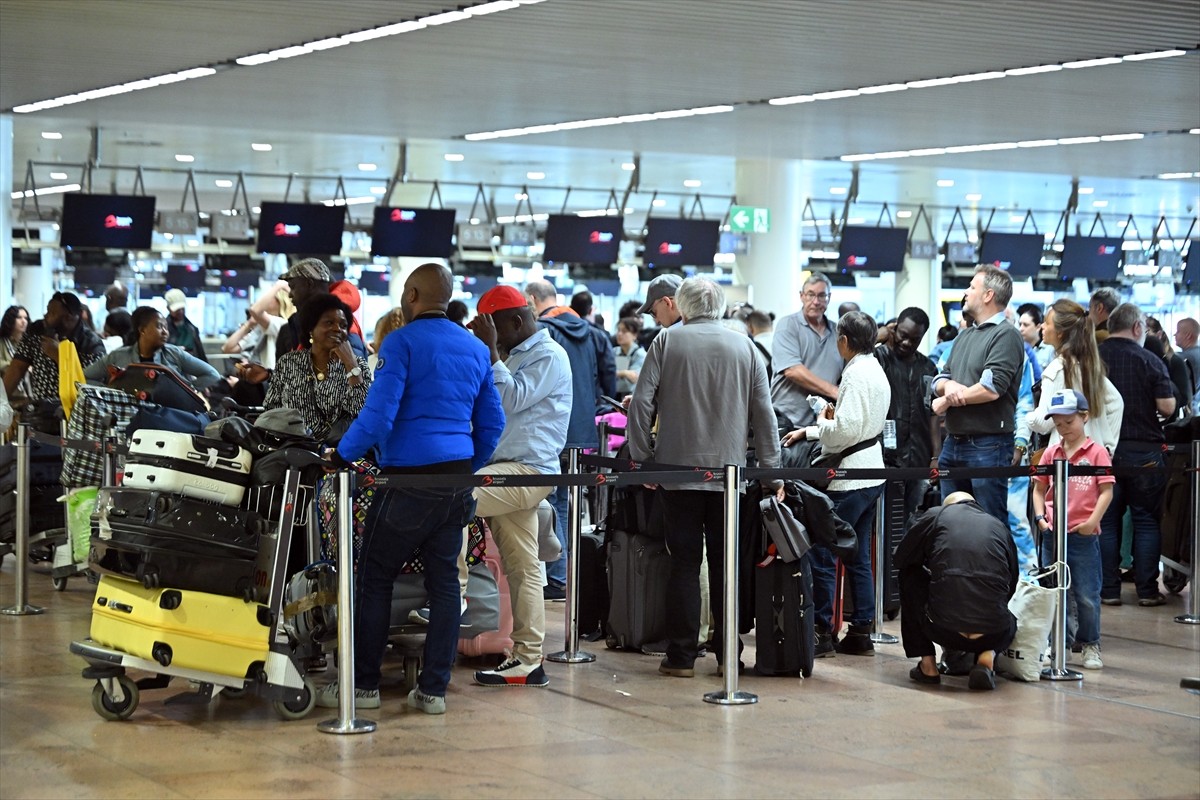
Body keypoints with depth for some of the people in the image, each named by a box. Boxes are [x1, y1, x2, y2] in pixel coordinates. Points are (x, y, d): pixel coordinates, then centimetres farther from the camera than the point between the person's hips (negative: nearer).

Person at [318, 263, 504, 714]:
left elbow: (379, 415, -15)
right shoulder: (476, 350, 13)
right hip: (458, 482, 6)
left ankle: (363, 684, 7)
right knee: (444, 580, 8)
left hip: (409, 478, -6)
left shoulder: (401, 343, -7)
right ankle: (434, 689, 9)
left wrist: (341, 455, -3)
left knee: (374, 578, 4)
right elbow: (492, 423, 16)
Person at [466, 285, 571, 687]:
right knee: (521, 568, 7)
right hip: (510, 471, 10)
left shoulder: (548, 356, -7)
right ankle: (528, 659, 7)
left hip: (528, 471, -10)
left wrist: (490, 351, -16)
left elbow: (513, 399, -19)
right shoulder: (517, 355, 22)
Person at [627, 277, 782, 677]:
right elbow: (764, 413, 6)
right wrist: (771, 471, 9)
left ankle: (681, 655, 1)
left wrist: (642, 457, 4)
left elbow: (641, 403, -4)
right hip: (730, 470, 1)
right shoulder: (744, 347, 7)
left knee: (684, 561, 1)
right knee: (725, 562, 6)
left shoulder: (668, 341, 1)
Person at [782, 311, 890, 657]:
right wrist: (807, 433, 24)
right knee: (858, 559, 13)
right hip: (870, 474, 10)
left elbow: (845, 430, -23)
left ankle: (823, 632, -3)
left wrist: (822, 422, -5)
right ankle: (861, 631, 15)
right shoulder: (877, 371, 14)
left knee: (822, 556, -4)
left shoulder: (856, 374, -16)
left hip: (849, 481, -10)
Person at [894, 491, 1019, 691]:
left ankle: (928, 665, 21)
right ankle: (986, 656, 5)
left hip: (944, 630, -2)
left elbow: (900, 559, 22)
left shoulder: (935, 515, 12)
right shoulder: (999, 526, 18)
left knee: (910, 575, 26)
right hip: (993, 634, 2)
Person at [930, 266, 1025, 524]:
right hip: (953, 444, 9)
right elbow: (940, 380, 18)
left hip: (988, 445, -9)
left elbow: (991, 389, -18)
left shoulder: (1005, 335, -8)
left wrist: (947, 401, -6)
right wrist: (947, 386, -7)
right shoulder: (964, 336, 20)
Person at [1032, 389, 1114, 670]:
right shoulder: (1051, 453, 8)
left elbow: (1106, 491, -6)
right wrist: (1040, 517, -1)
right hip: (1052, 533, 4)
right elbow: (1039, 489, 13)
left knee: (1087, 595, 1)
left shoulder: (1096, 452, -3)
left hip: (1084, 535, -4)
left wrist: (1093, 521, -15)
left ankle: (1090, 645, 14)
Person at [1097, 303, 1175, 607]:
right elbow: (1167, 407, -10)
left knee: (1106, 522, 8)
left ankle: (1108, 589, 7)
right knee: (1146, 522, 6)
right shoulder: (1150, 361, -7)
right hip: (1144, 450, -2)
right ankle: (1147, 590, 5)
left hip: (1102, 448, 2)